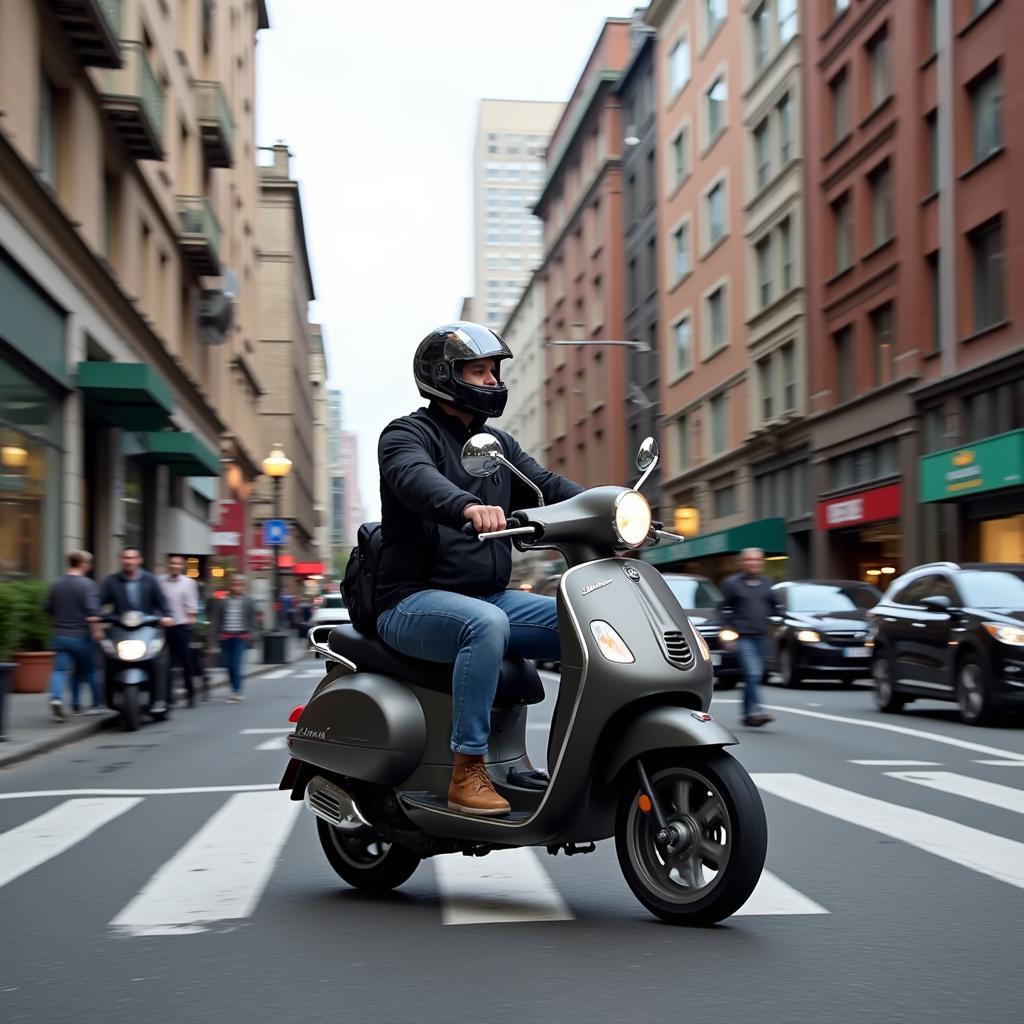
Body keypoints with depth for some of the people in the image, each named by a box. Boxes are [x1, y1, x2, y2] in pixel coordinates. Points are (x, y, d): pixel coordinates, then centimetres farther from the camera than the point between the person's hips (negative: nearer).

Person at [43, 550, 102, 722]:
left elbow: (47, 608, 12)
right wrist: (96, 630, -14)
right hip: (81, 635, -4)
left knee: (60, 669, -2)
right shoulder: (86, 584, -12)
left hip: (61, 635, 4)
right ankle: (97, 703, 25)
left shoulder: (57, 584, 6)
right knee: (88, 670, 13)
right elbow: (92, 610, -22)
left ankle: (56, 698, -28)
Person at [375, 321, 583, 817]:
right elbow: (416, 478, -27)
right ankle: (468, 771, -31)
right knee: (486, 624, -37)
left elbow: (546, 485, 6)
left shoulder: (499, 444, 20)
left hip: (492, 596, 7)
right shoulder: (408, 433, -3)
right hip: (415, 600, -7)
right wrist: (468, 507, -49)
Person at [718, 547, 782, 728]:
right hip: (743, 636, -5)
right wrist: (728, 629, -6)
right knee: (752, 673, -19)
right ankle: (756, 710, -27)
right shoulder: (732, 583, -1)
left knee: (754, 676, 10)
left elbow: (776, 605, 22)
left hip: (761, 636, 5)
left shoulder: (766, 583, 13)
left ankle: (748, 713, 20)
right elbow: (723, 608, 0)